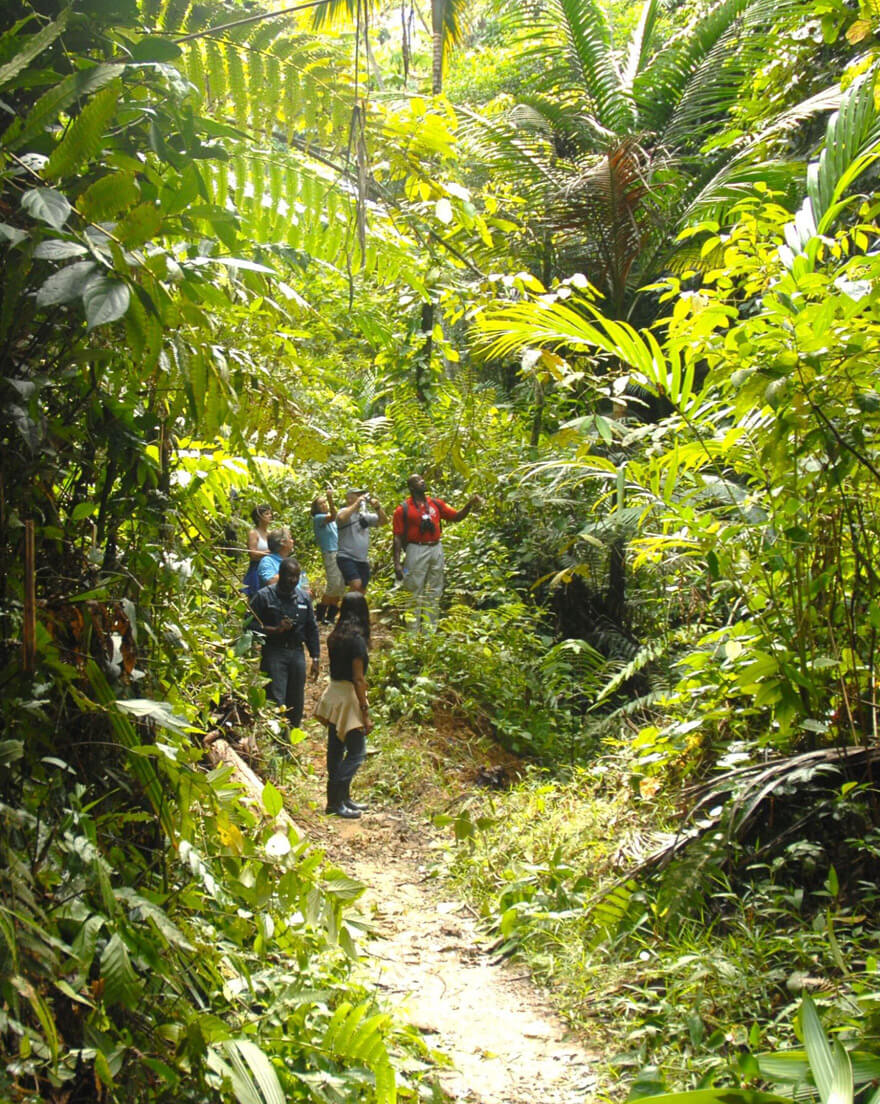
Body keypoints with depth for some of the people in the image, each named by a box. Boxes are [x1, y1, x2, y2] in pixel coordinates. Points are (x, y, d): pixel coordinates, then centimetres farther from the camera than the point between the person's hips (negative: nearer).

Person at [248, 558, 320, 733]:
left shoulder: (303, 598, 12)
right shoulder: (264, 596, -2)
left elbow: (312, 630, 17)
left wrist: (315, 658, 12)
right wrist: (275, 630, -17)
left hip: (297, 653, 5)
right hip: (273, 653, -5)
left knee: (296, 702, 8)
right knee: (276, 701, -11)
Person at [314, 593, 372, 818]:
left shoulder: (335, 637, 6)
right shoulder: (356, 640, -17)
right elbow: (358, 679, -18)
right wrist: (365, 712, -15)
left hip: (334, 693, 9)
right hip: (348, 697, -8)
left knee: (336, 749, 13)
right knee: (357, 751, -1)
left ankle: (342, 798, 23)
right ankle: (336, 802, -3)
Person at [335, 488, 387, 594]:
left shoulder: (365, 515, 15)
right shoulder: (345, 512, -5)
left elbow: (383, 521, 14)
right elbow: (341, 518, -29)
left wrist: (377, 506, -2)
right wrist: (356, 503, -22)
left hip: (363, 560, 7)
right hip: (347, 558, -7)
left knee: (361, 590, 9)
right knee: (356, 584, -26)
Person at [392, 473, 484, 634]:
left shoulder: (436, 504, 10)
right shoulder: (403, 509, -4)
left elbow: (456, 516, 13)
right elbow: (398, 537, -5)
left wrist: (470, 504, -2)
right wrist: (397, 563, -11)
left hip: (436, 549, 5)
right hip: (416, 551, -5)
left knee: (434, 591, 10)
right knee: (415, 592, -2)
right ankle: (413, 631, 3)